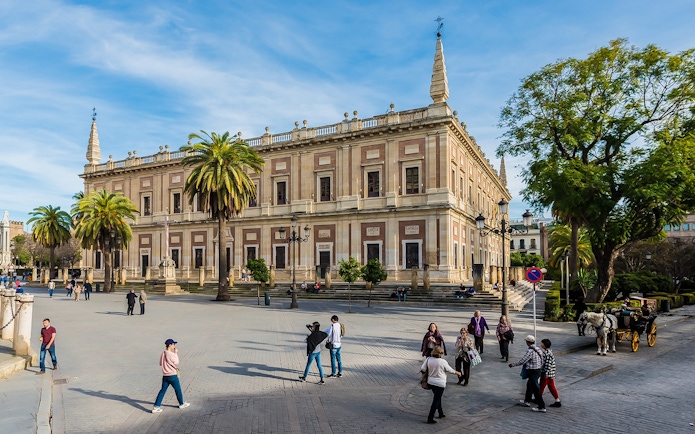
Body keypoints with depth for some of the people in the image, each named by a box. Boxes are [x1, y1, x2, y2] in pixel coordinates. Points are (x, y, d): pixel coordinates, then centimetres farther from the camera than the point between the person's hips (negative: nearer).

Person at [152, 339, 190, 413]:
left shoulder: (162, 354, 3)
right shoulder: (171, 354, -20)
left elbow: (160, 364, 13)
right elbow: (176, 362, -7)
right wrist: (176, 353, -3)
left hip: (165, 375, 6)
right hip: (172, 375, -6)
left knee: (162, 390, 10)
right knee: (178, 390, 11)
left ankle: (156, 407, 5)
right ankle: (182, 404, 27)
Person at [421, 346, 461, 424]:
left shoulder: (428, 359, -8)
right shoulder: (443, 362, -16)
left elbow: (422, 369, -8)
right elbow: (450, 370, -3)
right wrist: (458, 373, 15)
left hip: (431, 382, 5)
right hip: (440, 383, -5)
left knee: (437, 398, 24)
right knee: (436, 400, 3)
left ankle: (441, 413, 37)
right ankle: (430, 418, 3)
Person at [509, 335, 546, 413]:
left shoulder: (530, 351, -23)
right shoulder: (538, 349, 4)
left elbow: (522, 361, -23)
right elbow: (542, 362, 11)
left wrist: (512, 364, -10)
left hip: (532, 372, -10)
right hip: (538, 370, 10)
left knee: (536, 389, -1)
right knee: (529, 385, 23)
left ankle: (541, 407, 4)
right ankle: (527, 401, 37)